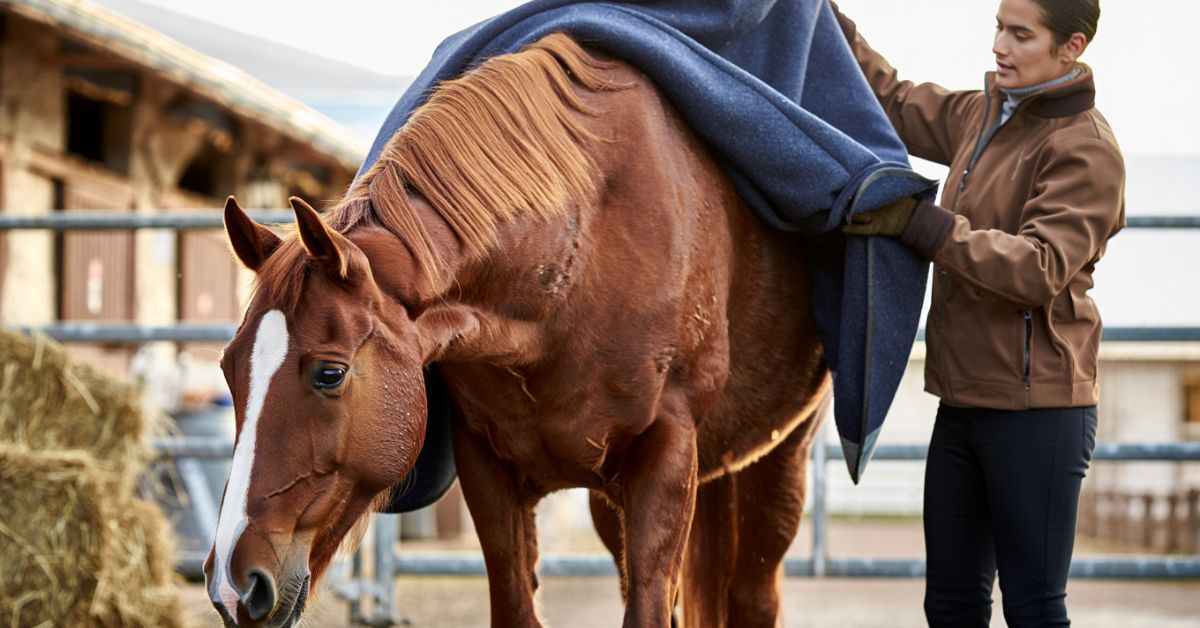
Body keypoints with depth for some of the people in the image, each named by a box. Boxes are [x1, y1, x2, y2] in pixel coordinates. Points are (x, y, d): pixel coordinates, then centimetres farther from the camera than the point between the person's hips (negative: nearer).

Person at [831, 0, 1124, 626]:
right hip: (965, 401, 8)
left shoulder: (1087, 150, -13)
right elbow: (894, 104, 26)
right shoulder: (985, 115, 12)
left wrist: (920, 222, -28)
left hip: (1035, 409, -8)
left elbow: (1041, 268, -24)